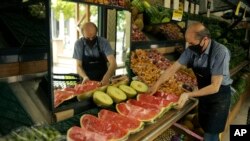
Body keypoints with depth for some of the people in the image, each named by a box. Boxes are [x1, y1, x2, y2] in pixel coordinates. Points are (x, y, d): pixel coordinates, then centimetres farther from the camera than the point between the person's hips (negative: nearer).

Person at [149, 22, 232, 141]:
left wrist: (188, 95, -31)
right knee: (205, 129, 19)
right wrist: (156, 84, -8)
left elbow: (215, 87, -28)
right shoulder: (192, 50, -13)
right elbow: (173, 68, -5)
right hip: (204, 94, 5)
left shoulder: (220, 52, -29)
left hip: (219, 96, -5)